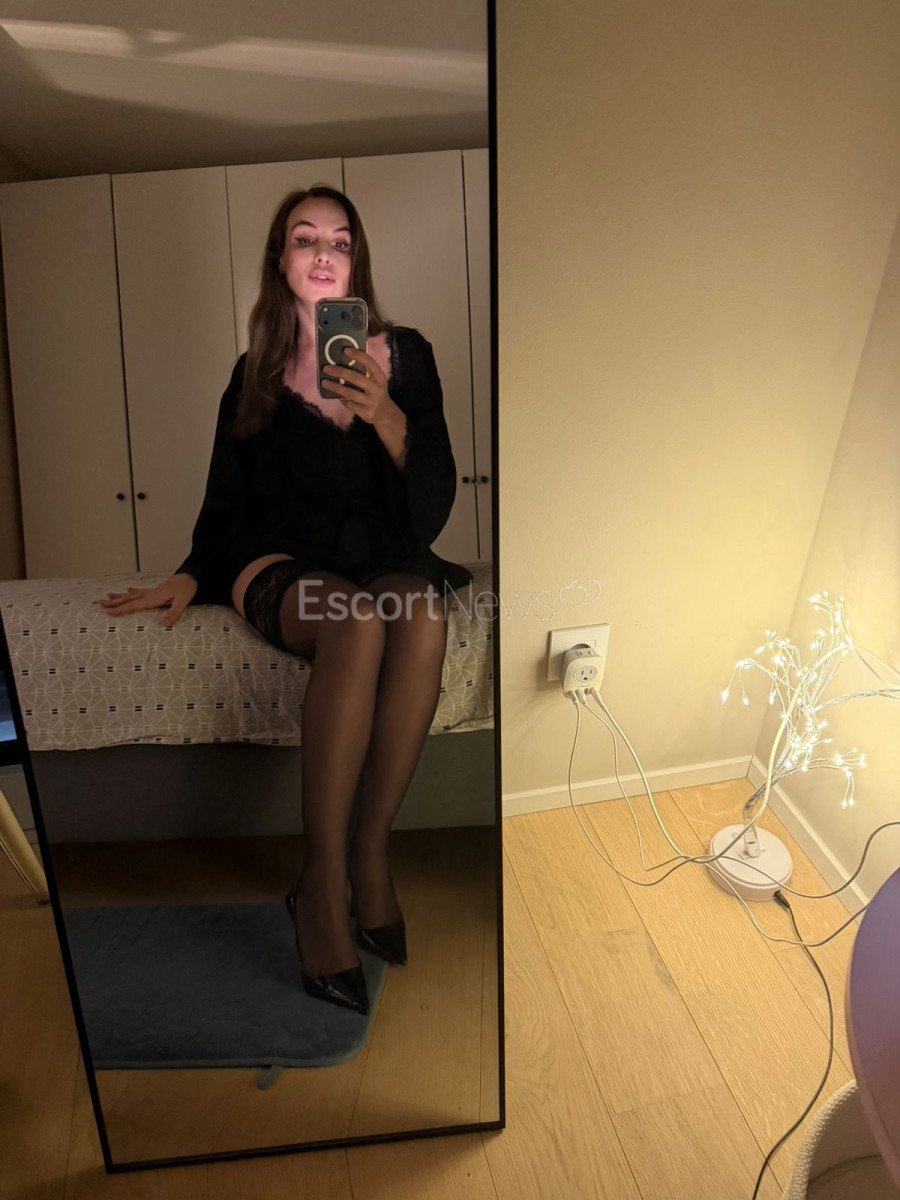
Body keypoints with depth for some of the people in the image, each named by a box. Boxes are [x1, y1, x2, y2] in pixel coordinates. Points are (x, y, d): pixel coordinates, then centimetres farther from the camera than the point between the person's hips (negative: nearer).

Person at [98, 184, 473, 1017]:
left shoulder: (404, 355, 12)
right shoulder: (258, 372, 15)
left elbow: (436, 499, 2)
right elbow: (228, 498, 19)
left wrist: (388, 418, -14)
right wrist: (193, 575, 2)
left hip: (383, 556, 1)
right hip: (284, 564, -1)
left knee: (422, 615, -37)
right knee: (358, 621, -37)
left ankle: (367, 851, -24)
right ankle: (325, 879, -29)